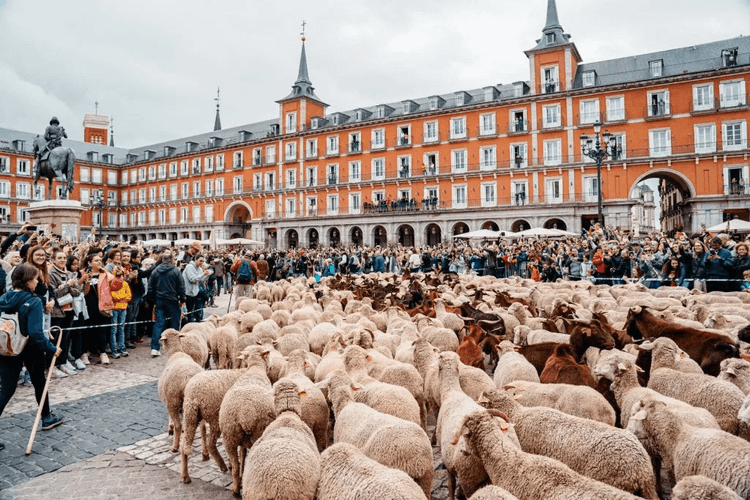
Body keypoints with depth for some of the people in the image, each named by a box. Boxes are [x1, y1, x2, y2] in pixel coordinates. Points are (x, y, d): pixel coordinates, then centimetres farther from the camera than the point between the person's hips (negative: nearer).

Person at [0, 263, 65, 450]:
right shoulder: (33, 302, -20)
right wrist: (52, 349, -16)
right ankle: (47, 418, 35)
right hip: (31, 350, -4)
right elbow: (36, 333, -26)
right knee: (39, 383, 17)